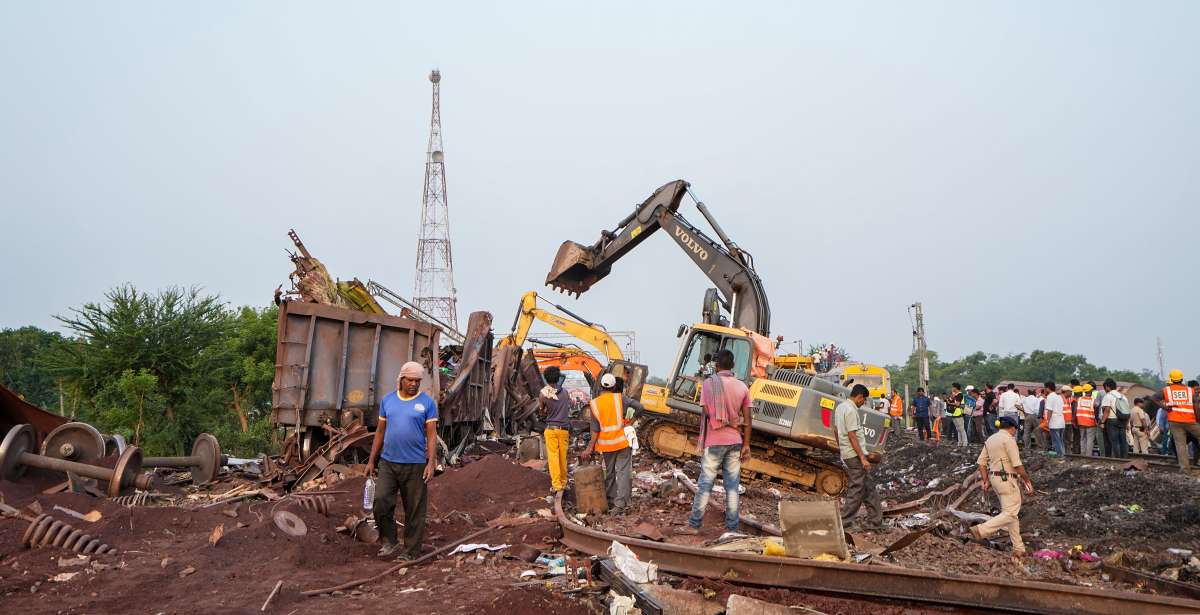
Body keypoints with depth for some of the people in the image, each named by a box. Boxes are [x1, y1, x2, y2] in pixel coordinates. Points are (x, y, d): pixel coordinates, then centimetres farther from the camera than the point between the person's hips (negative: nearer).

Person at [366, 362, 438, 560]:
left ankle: (411, 552, 14)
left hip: (415, 465, -3)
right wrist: (371, 461, 10)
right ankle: (389, 541, 10)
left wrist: (431, 463, -13)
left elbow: (432, 435, -4)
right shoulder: (387, 400, 8)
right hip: (388, 462, 3)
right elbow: (380, 431, 13)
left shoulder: (427, 403, -2)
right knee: (380, 501, -10)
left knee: (414, 510, 3)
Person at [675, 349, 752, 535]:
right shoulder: (742, 386, 3)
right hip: (735, 441, 3)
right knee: (732, 486, 7)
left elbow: (707, 412, -10)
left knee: (705, 484, 2)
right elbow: (747, 420, 2)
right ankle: (732, 528, 10)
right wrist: (746, 445, 7)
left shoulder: (710, 383, -6)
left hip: (714, 441, -3)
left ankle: (693, 525, 6)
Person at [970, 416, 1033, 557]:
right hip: (1007, 479, -9)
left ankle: (1018, 548, 17)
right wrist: (1027, 480, -3)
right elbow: (1017, 465, -15)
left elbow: (981, 462, 11)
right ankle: (981, 530, -17)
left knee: (1012, 513, 15)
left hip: (994, 478, 9)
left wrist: (986, 481, 12)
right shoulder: (1009, 439, -12)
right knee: (1010, 513, -7)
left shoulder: (990, 439, 13)